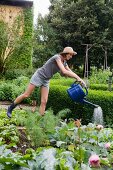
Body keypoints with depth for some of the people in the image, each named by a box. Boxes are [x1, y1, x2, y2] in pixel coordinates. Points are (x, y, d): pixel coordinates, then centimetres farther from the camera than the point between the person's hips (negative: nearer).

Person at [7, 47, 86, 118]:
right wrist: (78, 78, -27)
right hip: (39, 76, -7)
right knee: (26, 95, -2)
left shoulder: (64, 62, 4)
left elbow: (70, 72, 8)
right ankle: (10, 108, 17)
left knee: (44, 102, -2)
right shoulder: (57, 57, -21)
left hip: (46, 80, 7)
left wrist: (79, 78, -7)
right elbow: (64, 71, -29)